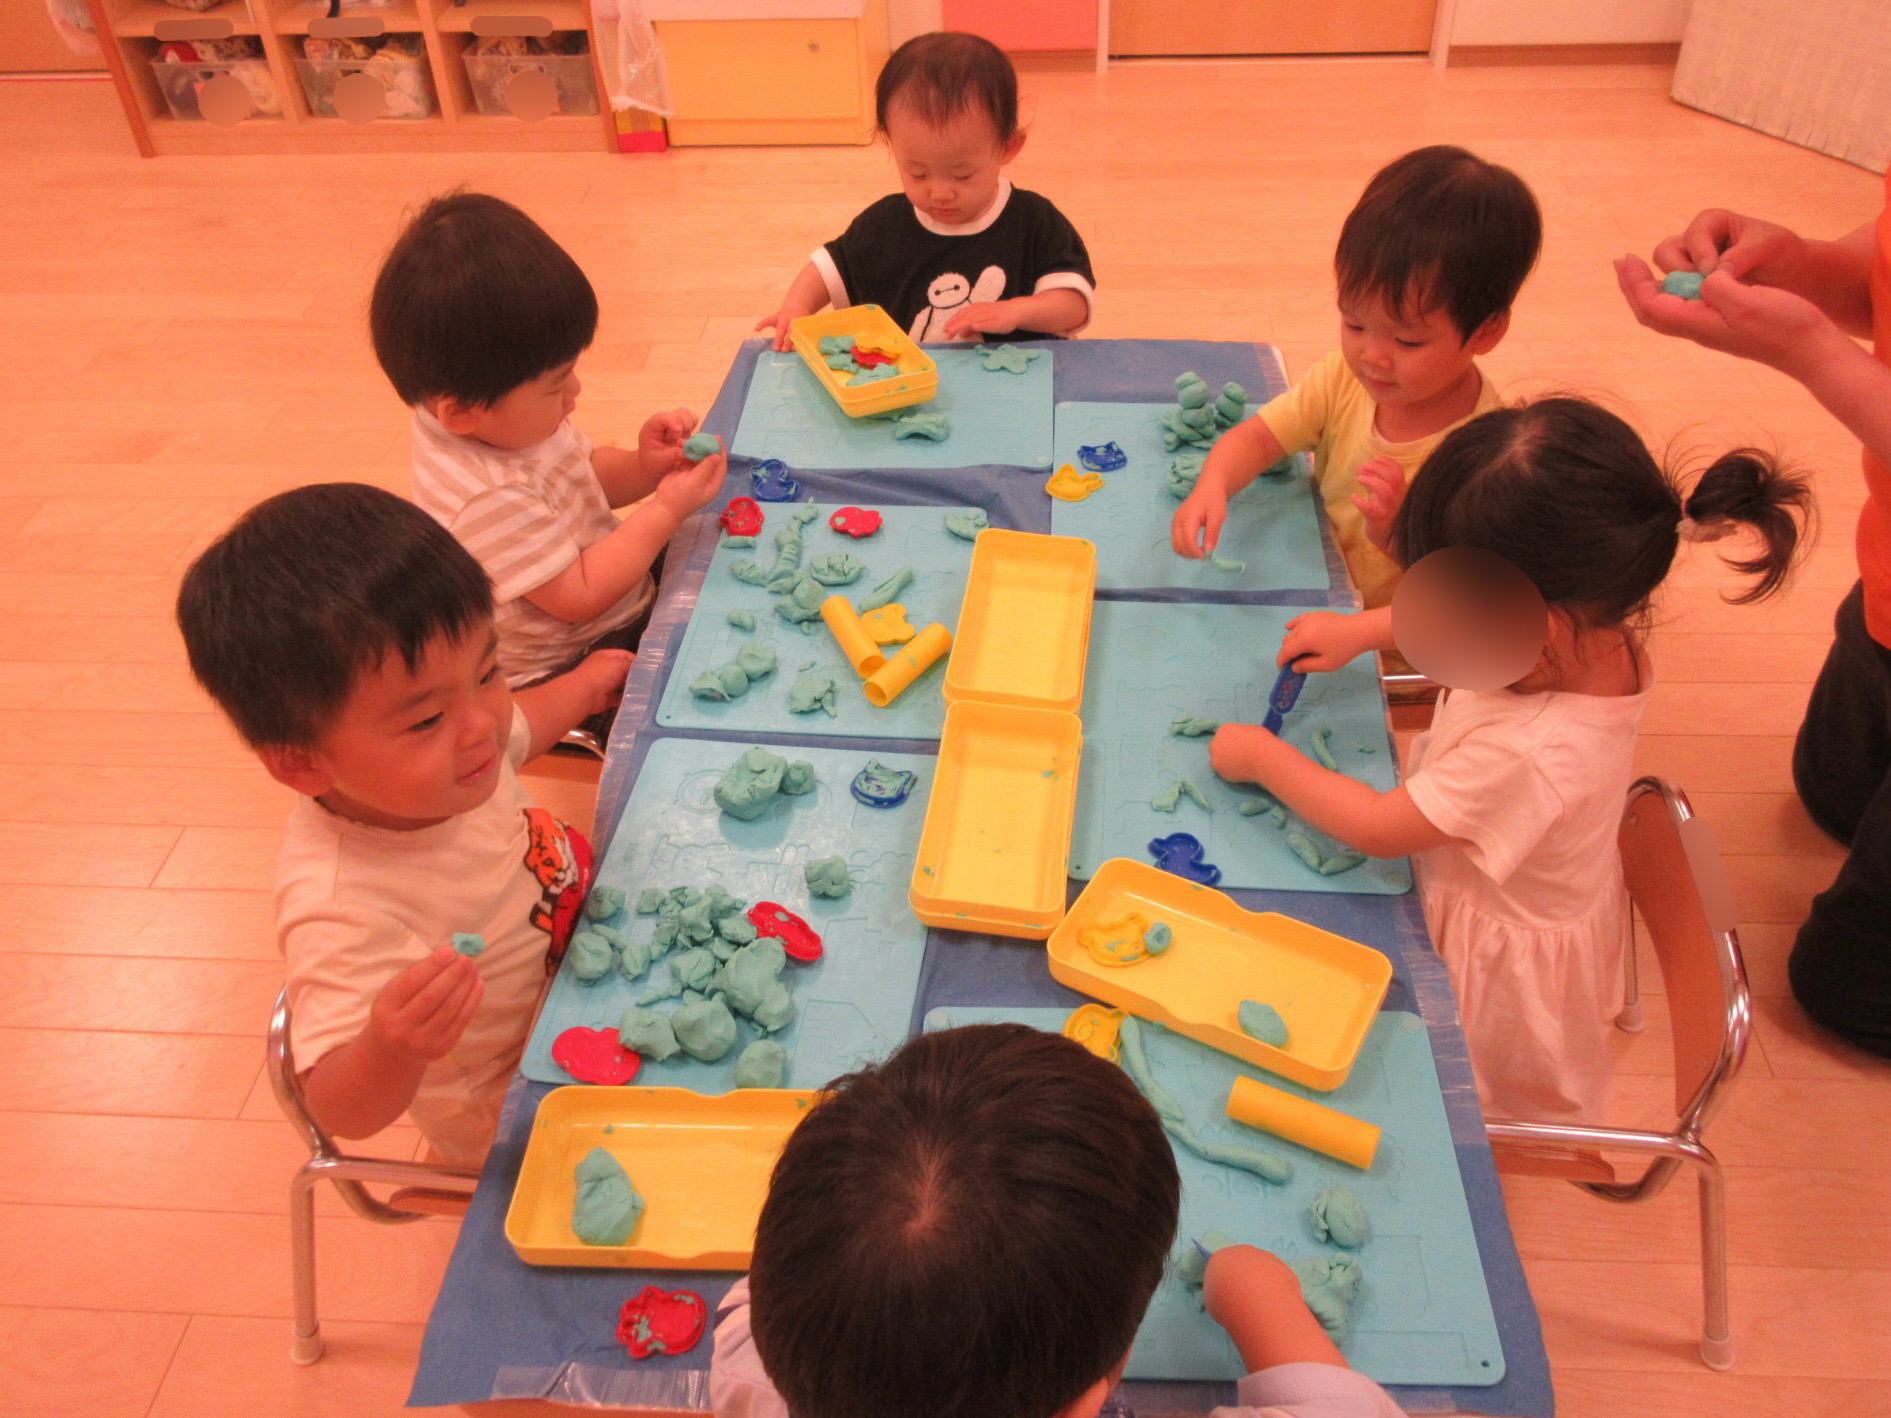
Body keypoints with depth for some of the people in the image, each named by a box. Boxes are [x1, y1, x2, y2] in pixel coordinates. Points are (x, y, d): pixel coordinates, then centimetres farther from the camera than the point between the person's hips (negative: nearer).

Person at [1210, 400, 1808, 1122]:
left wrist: (1264, 758, -16)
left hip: (1500, 959, -7)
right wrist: (1360, 629, -7)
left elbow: (1376, 827, -28)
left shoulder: (1532, 755, -44)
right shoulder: (1591, 635, -22)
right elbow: (1453, 618, 3)